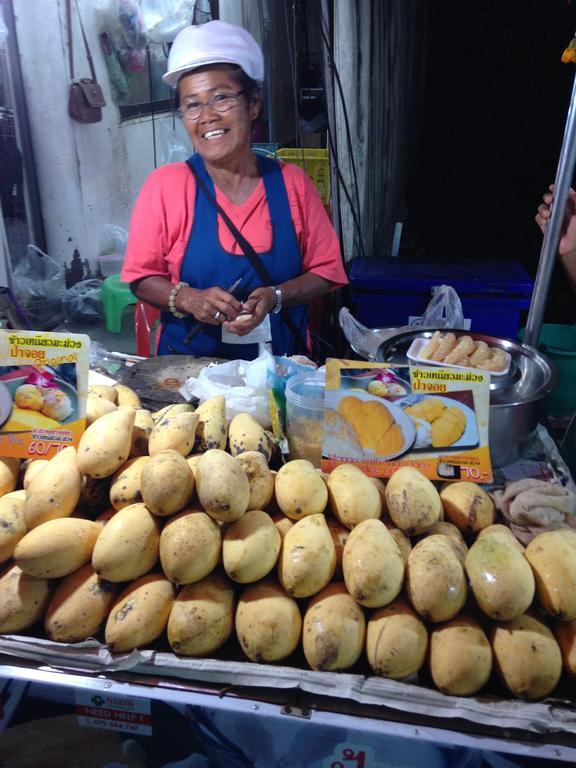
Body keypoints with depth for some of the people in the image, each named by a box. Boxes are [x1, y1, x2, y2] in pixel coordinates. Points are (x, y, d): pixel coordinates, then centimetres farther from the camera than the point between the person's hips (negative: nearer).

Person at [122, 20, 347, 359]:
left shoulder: (292, 182, 0)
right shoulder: (165, 185, -3)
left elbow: (325, 271, 3)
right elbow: (141, 276, 2)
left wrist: (275, 296, -15)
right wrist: (188, 299, -17)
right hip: (189, 360, 0)